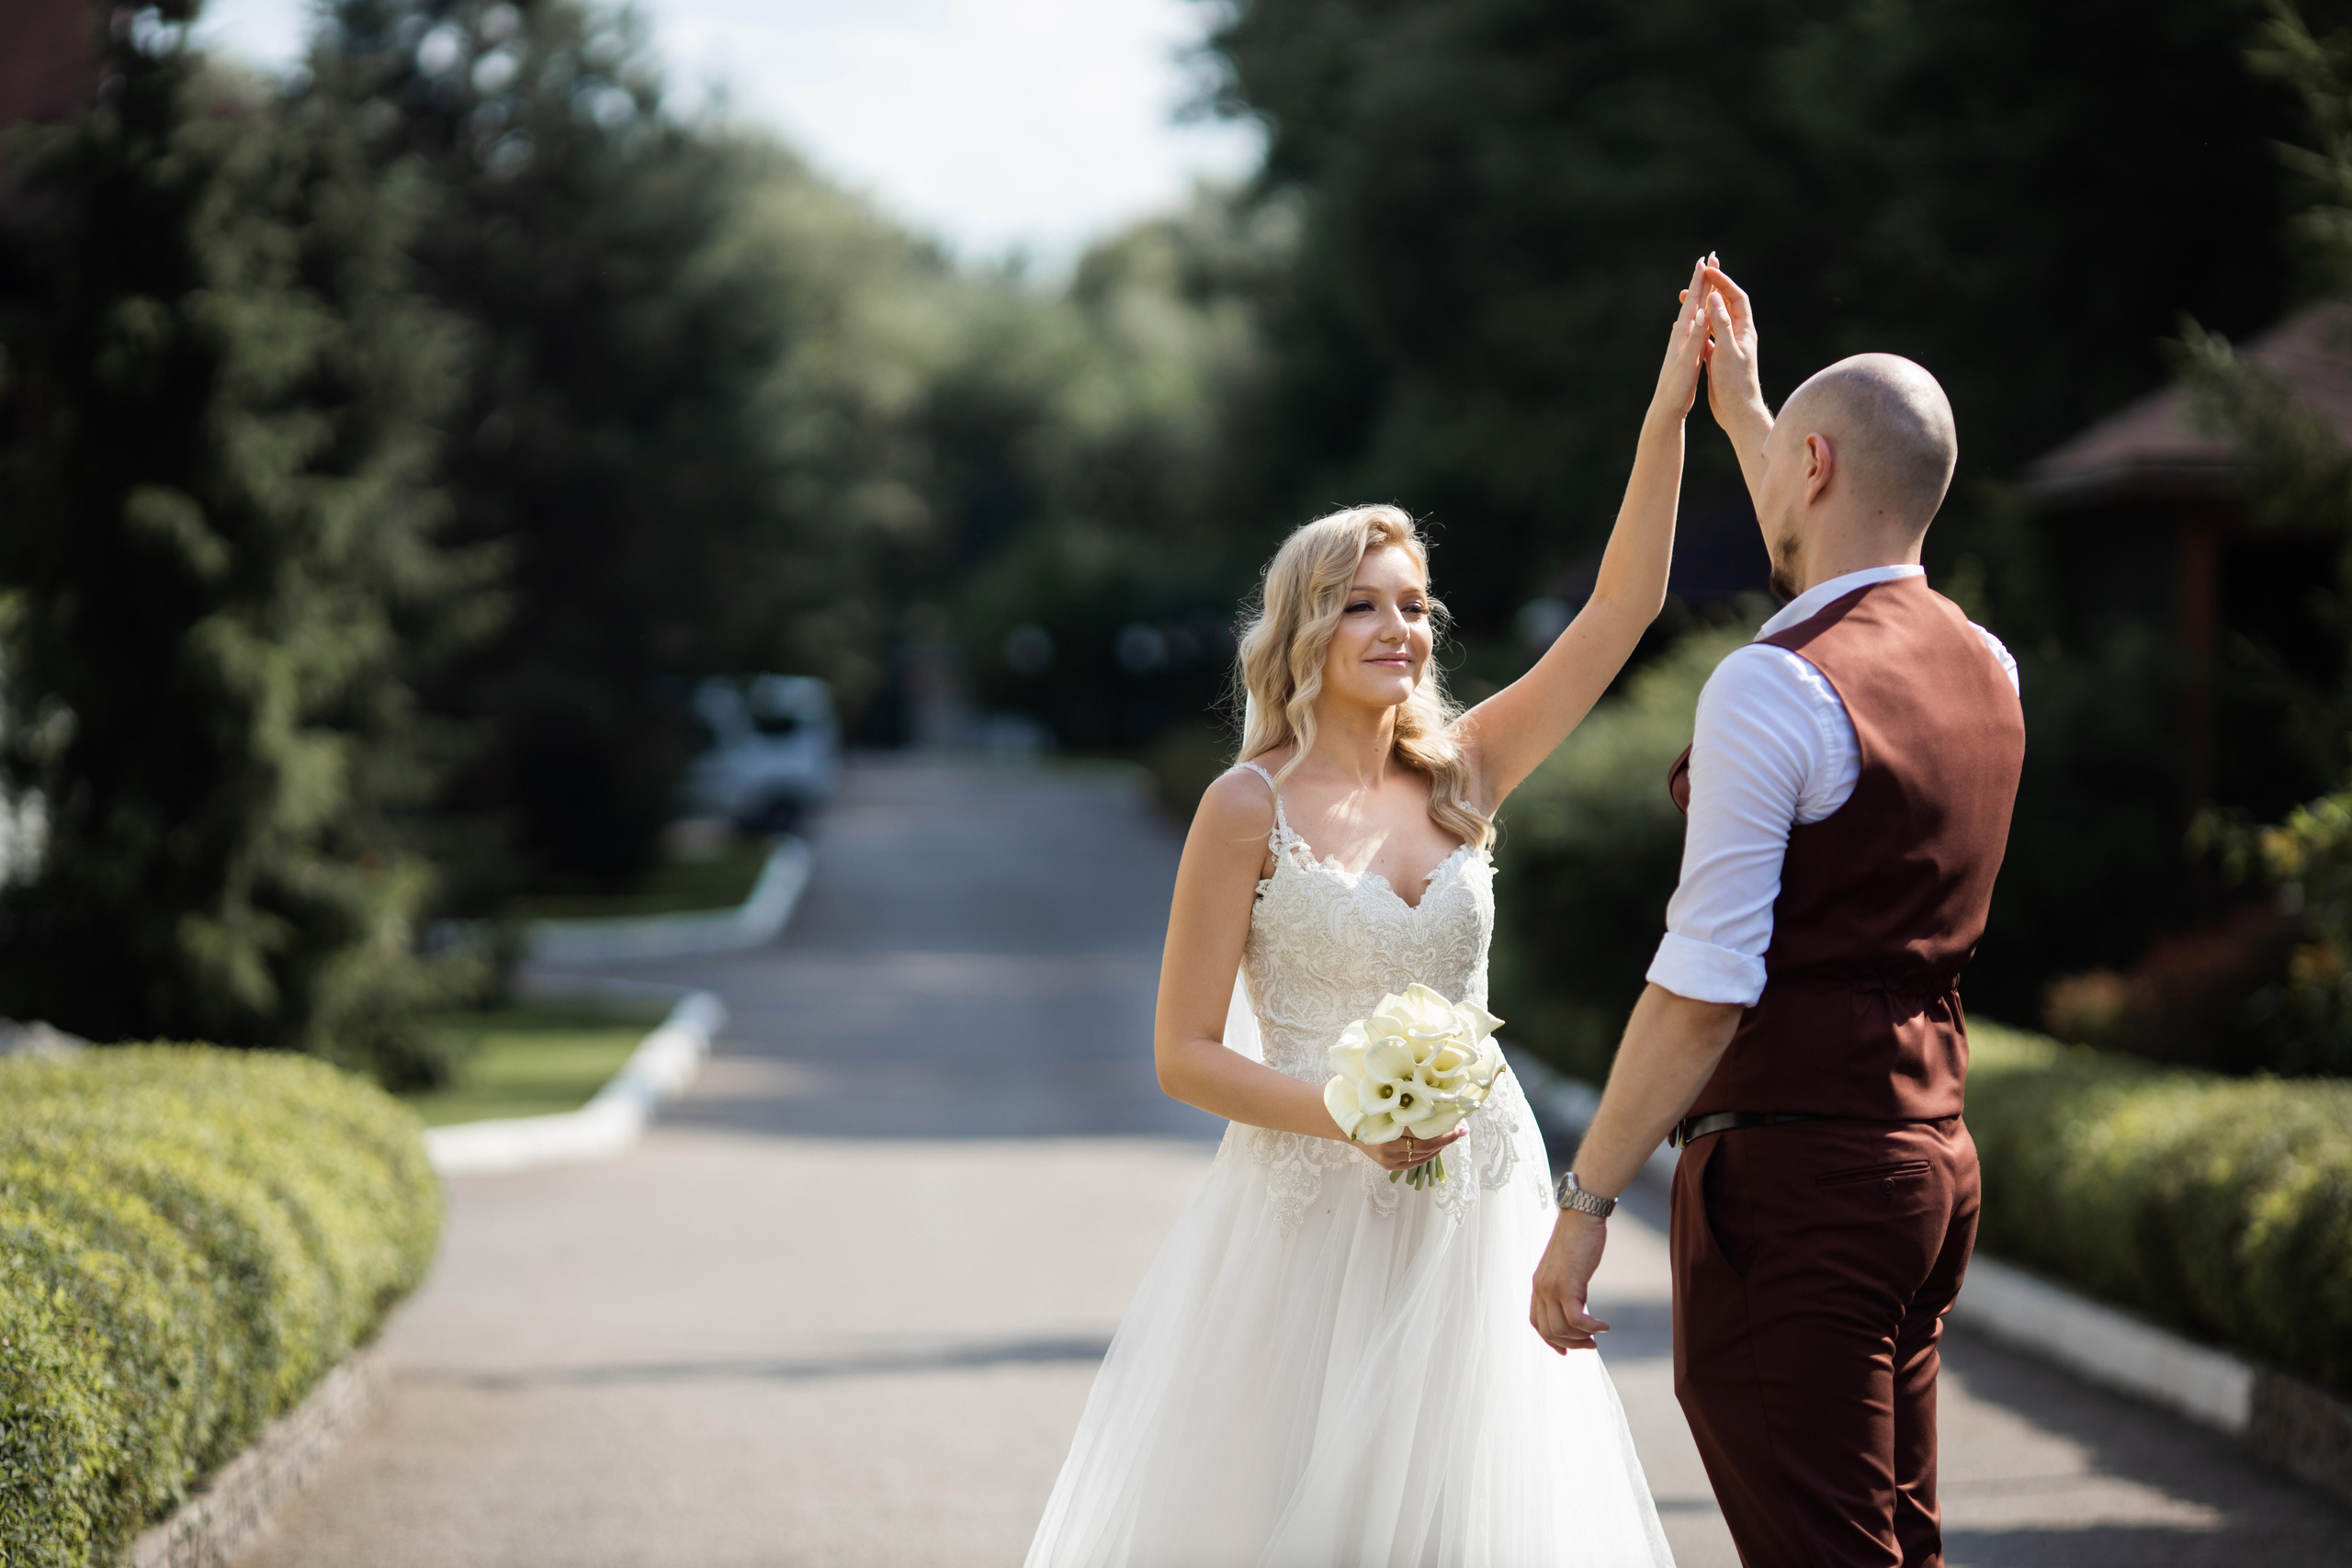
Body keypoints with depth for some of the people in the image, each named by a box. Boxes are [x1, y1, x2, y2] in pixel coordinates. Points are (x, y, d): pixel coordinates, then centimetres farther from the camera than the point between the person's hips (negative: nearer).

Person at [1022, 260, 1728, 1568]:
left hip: (1475, 1215, 4)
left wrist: (1672, 409, -6)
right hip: (1312, 1215, -4)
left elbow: (1625, 604, 1)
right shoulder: (1251, 808, -5)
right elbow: (1184, 1055, -5)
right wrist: (1348, 1111, -19)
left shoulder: (1461, 779, 6)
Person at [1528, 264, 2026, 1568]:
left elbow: (1705, 984, -20)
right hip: (1931, 1155, 9)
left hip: (1794, 1169, -9)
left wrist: (1587, 1200, -15)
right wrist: (1740, 411, 41)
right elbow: (1851, 583, 34)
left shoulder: (1773, 689, -17)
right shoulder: (1983, 668, 9)